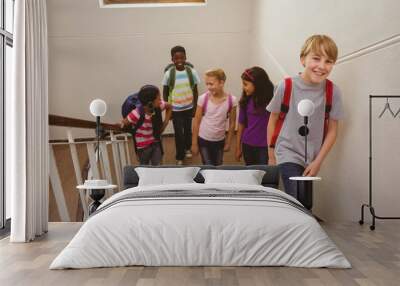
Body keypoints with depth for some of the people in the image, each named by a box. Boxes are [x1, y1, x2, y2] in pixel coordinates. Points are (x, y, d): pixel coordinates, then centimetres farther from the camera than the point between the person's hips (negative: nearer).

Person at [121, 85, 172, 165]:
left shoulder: (159, 106, -18)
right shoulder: (137, 114, -33)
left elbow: (169, 107, 4)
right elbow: (122, 124, -22)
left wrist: (165, 123, -2)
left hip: (156, 143, 3)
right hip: (143, 146, -3)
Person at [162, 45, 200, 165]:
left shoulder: (192, 72, -10)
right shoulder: (169, 73, -13)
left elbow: (195, 91, 0)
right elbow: (165, 92, -3)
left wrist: (195, 107, 1)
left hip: (189, 108, 2)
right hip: (175, 110, -2)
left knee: (188, 130, 20)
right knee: (179, 133, 3)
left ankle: (187, 148, 47)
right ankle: (180, 157, 21)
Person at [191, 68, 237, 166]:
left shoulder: (231, 100, -13)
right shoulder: (203, 98, -15)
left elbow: (232, 123, -2)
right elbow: (196, 121, -7)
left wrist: (228, 142, 2)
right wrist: (194, 143, -5)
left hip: (220, 141, 2)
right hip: (204, 140, -2)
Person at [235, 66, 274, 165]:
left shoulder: (271, 99, -10)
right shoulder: (246, 101, 2)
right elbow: (241, 124, 8)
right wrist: (238, 147, 11)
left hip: (265, 147, -4)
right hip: (248, 146, 4)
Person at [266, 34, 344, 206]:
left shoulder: (333, 91, -8)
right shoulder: (286, 86, -12)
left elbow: (332, 130, -1)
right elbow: (273, 119, 0)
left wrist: (318, 161, -5)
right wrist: (271, 155, 4)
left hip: (312, 159, 3)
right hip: (288, 155, -3)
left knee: (306, 205, 11)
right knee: (299, 204, -18)